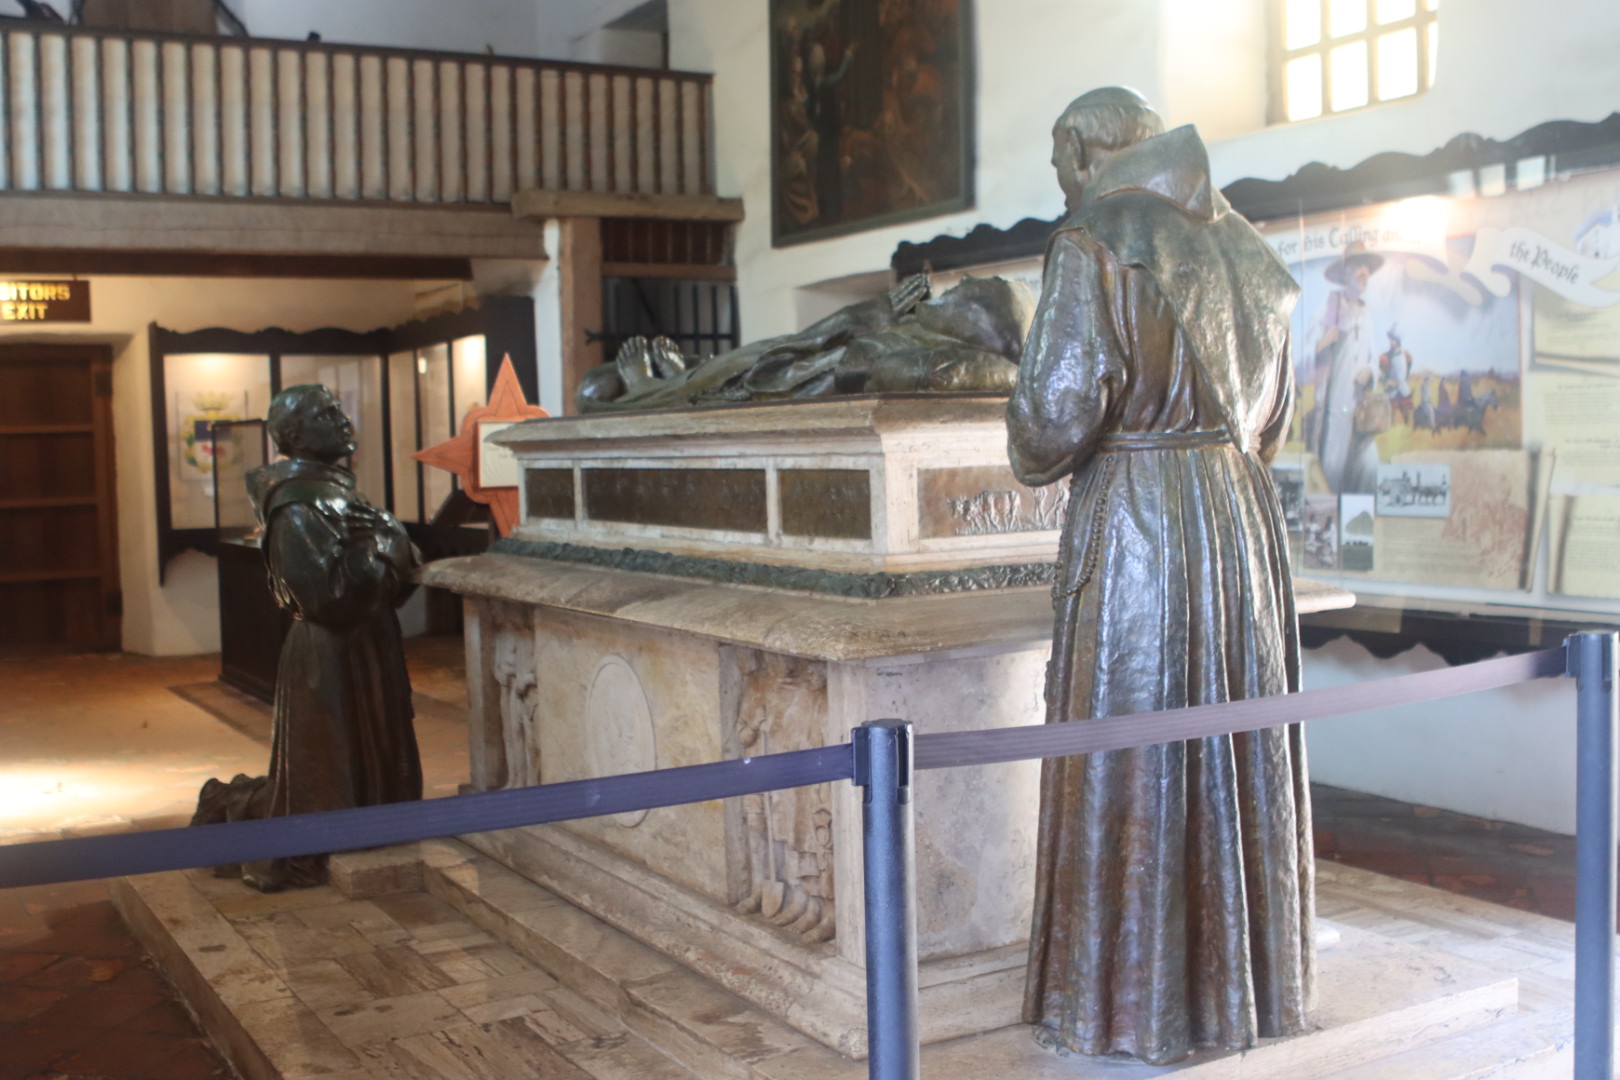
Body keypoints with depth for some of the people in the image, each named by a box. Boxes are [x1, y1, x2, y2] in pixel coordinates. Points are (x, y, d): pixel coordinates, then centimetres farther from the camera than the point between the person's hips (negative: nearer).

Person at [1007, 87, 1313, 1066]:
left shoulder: (1094, 242, -9)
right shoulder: (1238, 247, 13)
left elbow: (1058, 408, -16)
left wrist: (1035, 457, 5)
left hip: (1135, 521, -7)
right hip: (1244, 514, 7)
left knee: (1129, 759, 2)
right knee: (1235, 749, 14)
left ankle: (1136, 1000, 11)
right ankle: (1246, 974, 25)